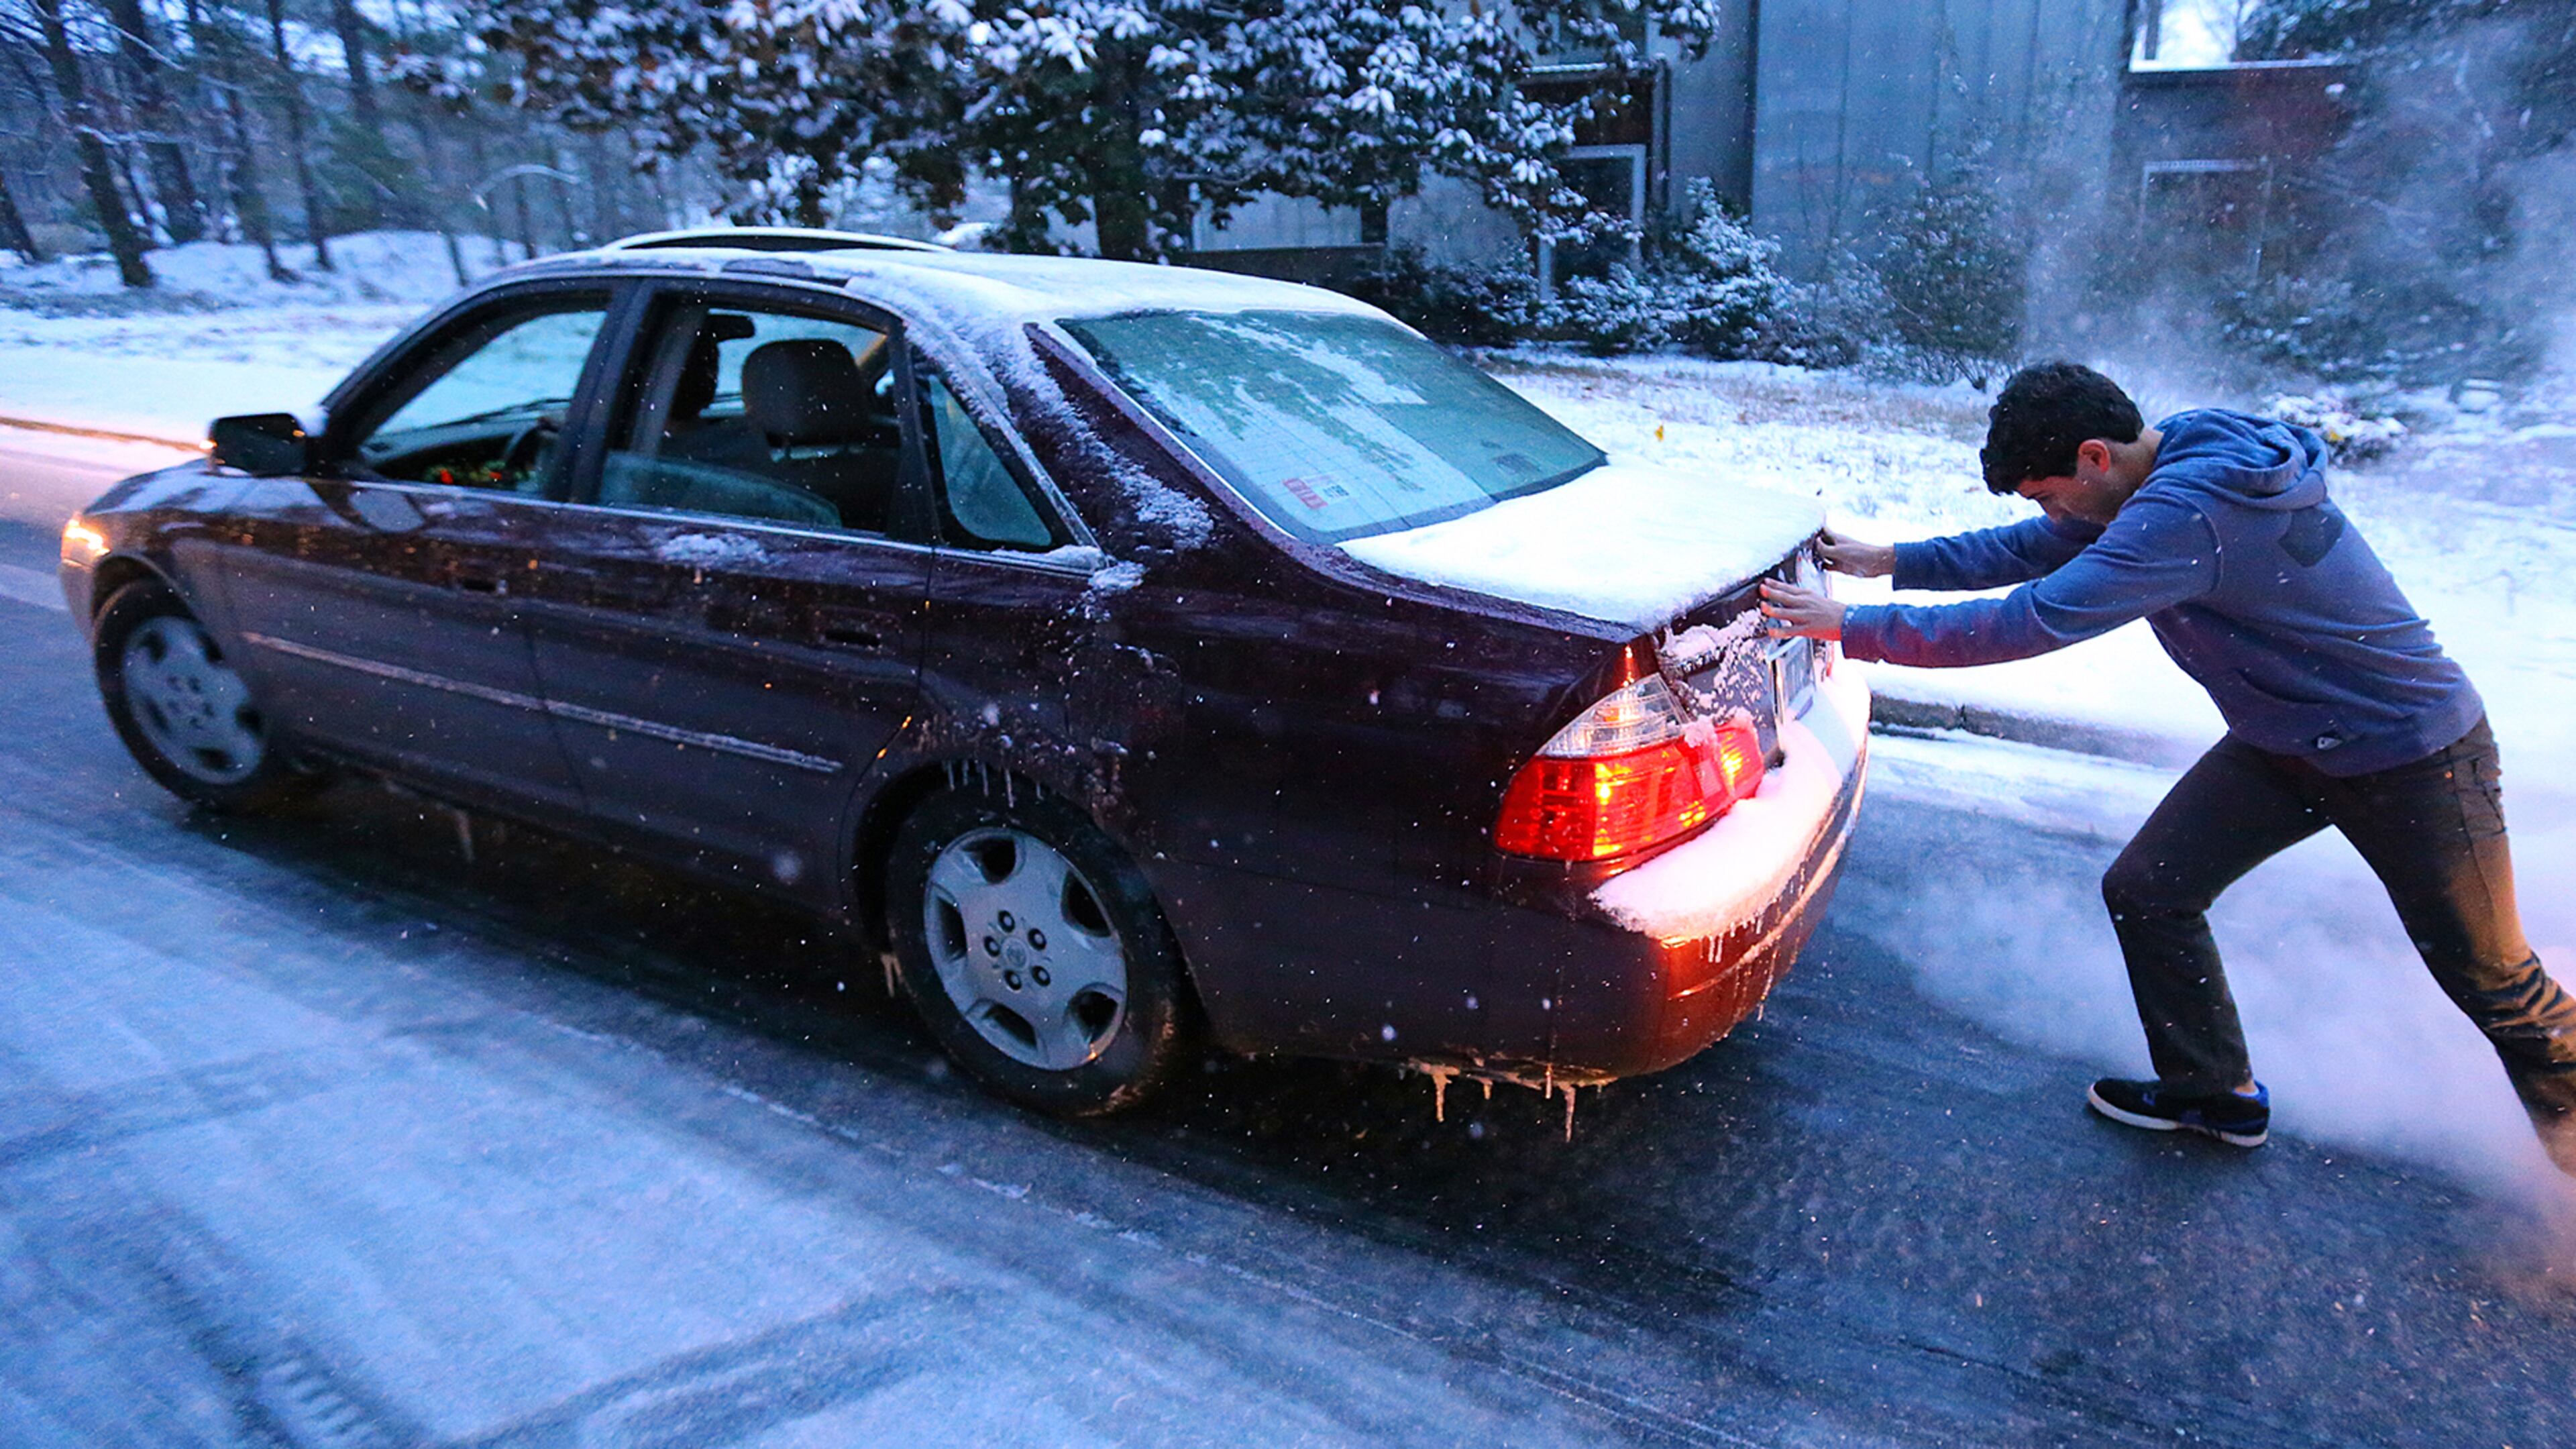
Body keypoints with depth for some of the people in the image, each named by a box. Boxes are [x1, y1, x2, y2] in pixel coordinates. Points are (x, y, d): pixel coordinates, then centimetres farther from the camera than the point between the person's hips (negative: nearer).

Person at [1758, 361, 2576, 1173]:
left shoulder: (2187, 511, -35)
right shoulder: (2173, 467, -5)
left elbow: (2033, 622, -39)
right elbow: (2034, 550, 6)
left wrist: (1853, 627, -33)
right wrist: (1894, 563, -1)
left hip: (2415, 756, -8)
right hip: (2281, 745, 8)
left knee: (2489, 978, 11)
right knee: (2144, 890, 2)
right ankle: (2212, 1093, 19)